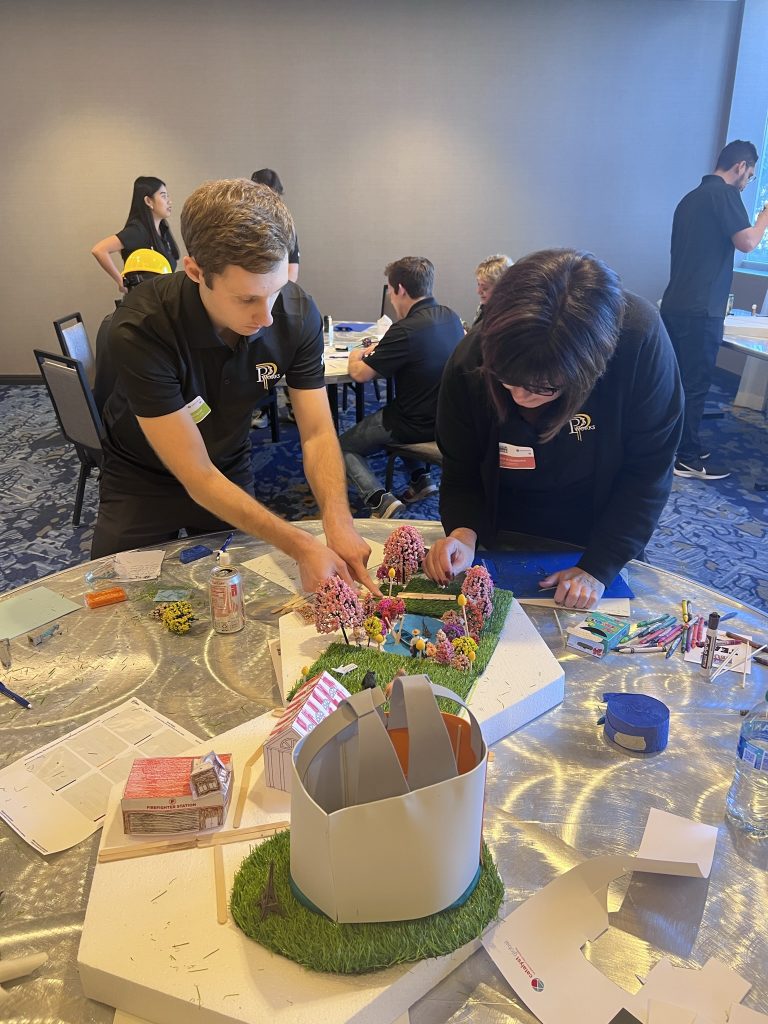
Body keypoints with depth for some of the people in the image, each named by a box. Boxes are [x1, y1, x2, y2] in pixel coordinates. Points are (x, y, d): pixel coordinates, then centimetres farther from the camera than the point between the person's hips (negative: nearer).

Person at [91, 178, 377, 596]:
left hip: (232, 472, 3)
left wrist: (338, 522, -38)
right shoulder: (140, 329, -35)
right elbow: (197, 477, -34)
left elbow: (317, 432, -20)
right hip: (143, 480, -3)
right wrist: (302, 547, -41)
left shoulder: (298, 313, -23)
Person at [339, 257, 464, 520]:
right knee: (389, 414, 36)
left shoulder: (406, 331, -24)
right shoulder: (450, 317, 0)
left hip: (418, 425, -8)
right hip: (448, 415, 8)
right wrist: (380, 350, 14)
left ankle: (380, 499, -11)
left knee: (344, 446, 10)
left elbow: (359, 374, -18)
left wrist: (355, 357, 5)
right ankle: (421, 478, 25)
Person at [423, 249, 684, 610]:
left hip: (601, 534, 0)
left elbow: (647, 470, -23)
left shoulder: (641, 340, -33)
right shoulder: (470, 364, -27)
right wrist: (463, 534, -34)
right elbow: (460, 475, -15)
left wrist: (598, 568, -26)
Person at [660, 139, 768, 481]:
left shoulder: (691, 197, 19)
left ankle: (678, 443, 24)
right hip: (700, 309, -9)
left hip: (674, 304, 9)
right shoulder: (725, 193, -8)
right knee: (695, 383, -3)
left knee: (677, 379, 14)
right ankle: (687, 459, 3)